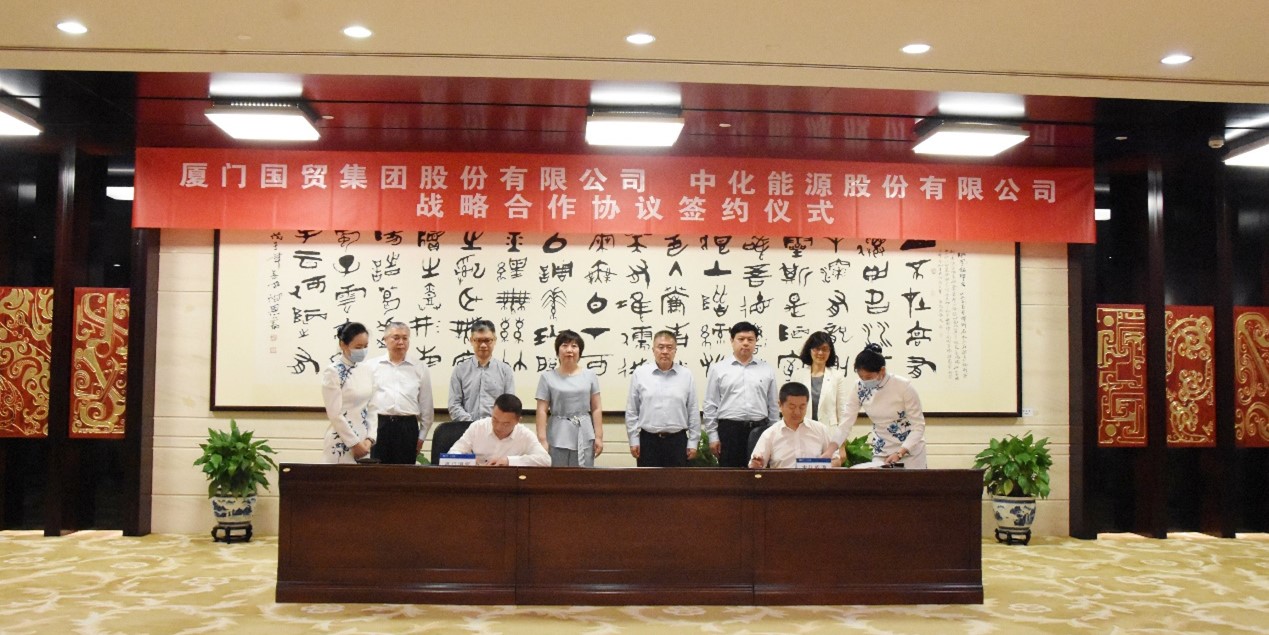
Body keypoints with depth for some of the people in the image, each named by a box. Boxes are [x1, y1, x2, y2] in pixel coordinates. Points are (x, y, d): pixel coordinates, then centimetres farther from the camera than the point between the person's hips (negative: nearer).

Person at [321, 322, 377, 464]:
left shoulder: (367, 371, 7)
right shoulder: (332, 372, -10)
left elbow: (371, 408, 9)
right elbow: (335, 414, -13)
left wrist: (369, 439, -2)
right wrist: (355, 443, -12)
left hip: (364, 442, 5)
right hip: (342, 442, -5)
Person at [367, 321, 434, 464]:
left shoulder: (420, 368, 9)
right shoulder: (371, 366, 7)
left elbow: (426, 405, 11)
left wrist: (422, 435, 9)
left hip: (407, 427, 1)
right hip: (377, 426, -1)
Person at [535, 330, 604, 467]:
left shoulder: (590, 376, 8)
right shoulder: (547, 377, 2)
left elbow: (596, 409, 8)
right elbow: (542, 411, 0)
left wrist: (599, 437, 3)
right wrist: (542, 440, -5)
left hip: (584, 438, 1)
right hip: (557, 438, -1)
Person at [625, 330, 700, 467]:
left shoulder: (686, 376, 3)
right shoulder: (639, 374, 1)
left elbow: (693, 411, 5)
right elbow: (632, 411, 4)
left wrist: (693, 442, 3)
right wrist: (634, 440, 1)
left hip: (677, 440, 1)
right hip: (648, 440, 0)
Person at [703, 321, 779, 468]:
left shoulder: (767, 370, 10)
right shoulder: (718, 369, 5)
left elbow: (773, 406, 12)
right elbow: (710, 406, 4)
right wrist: (713, 436, -1)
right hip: (729, 429, -2)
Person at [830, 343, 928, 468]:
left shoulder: (903, 386, -20)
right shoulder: (859, 389, -10)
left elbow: (918, 426, -15)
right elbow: (845, 423, -11)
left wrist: (899, 453, -26)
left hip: (910, 451, -3)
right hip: (880, 453, 3)